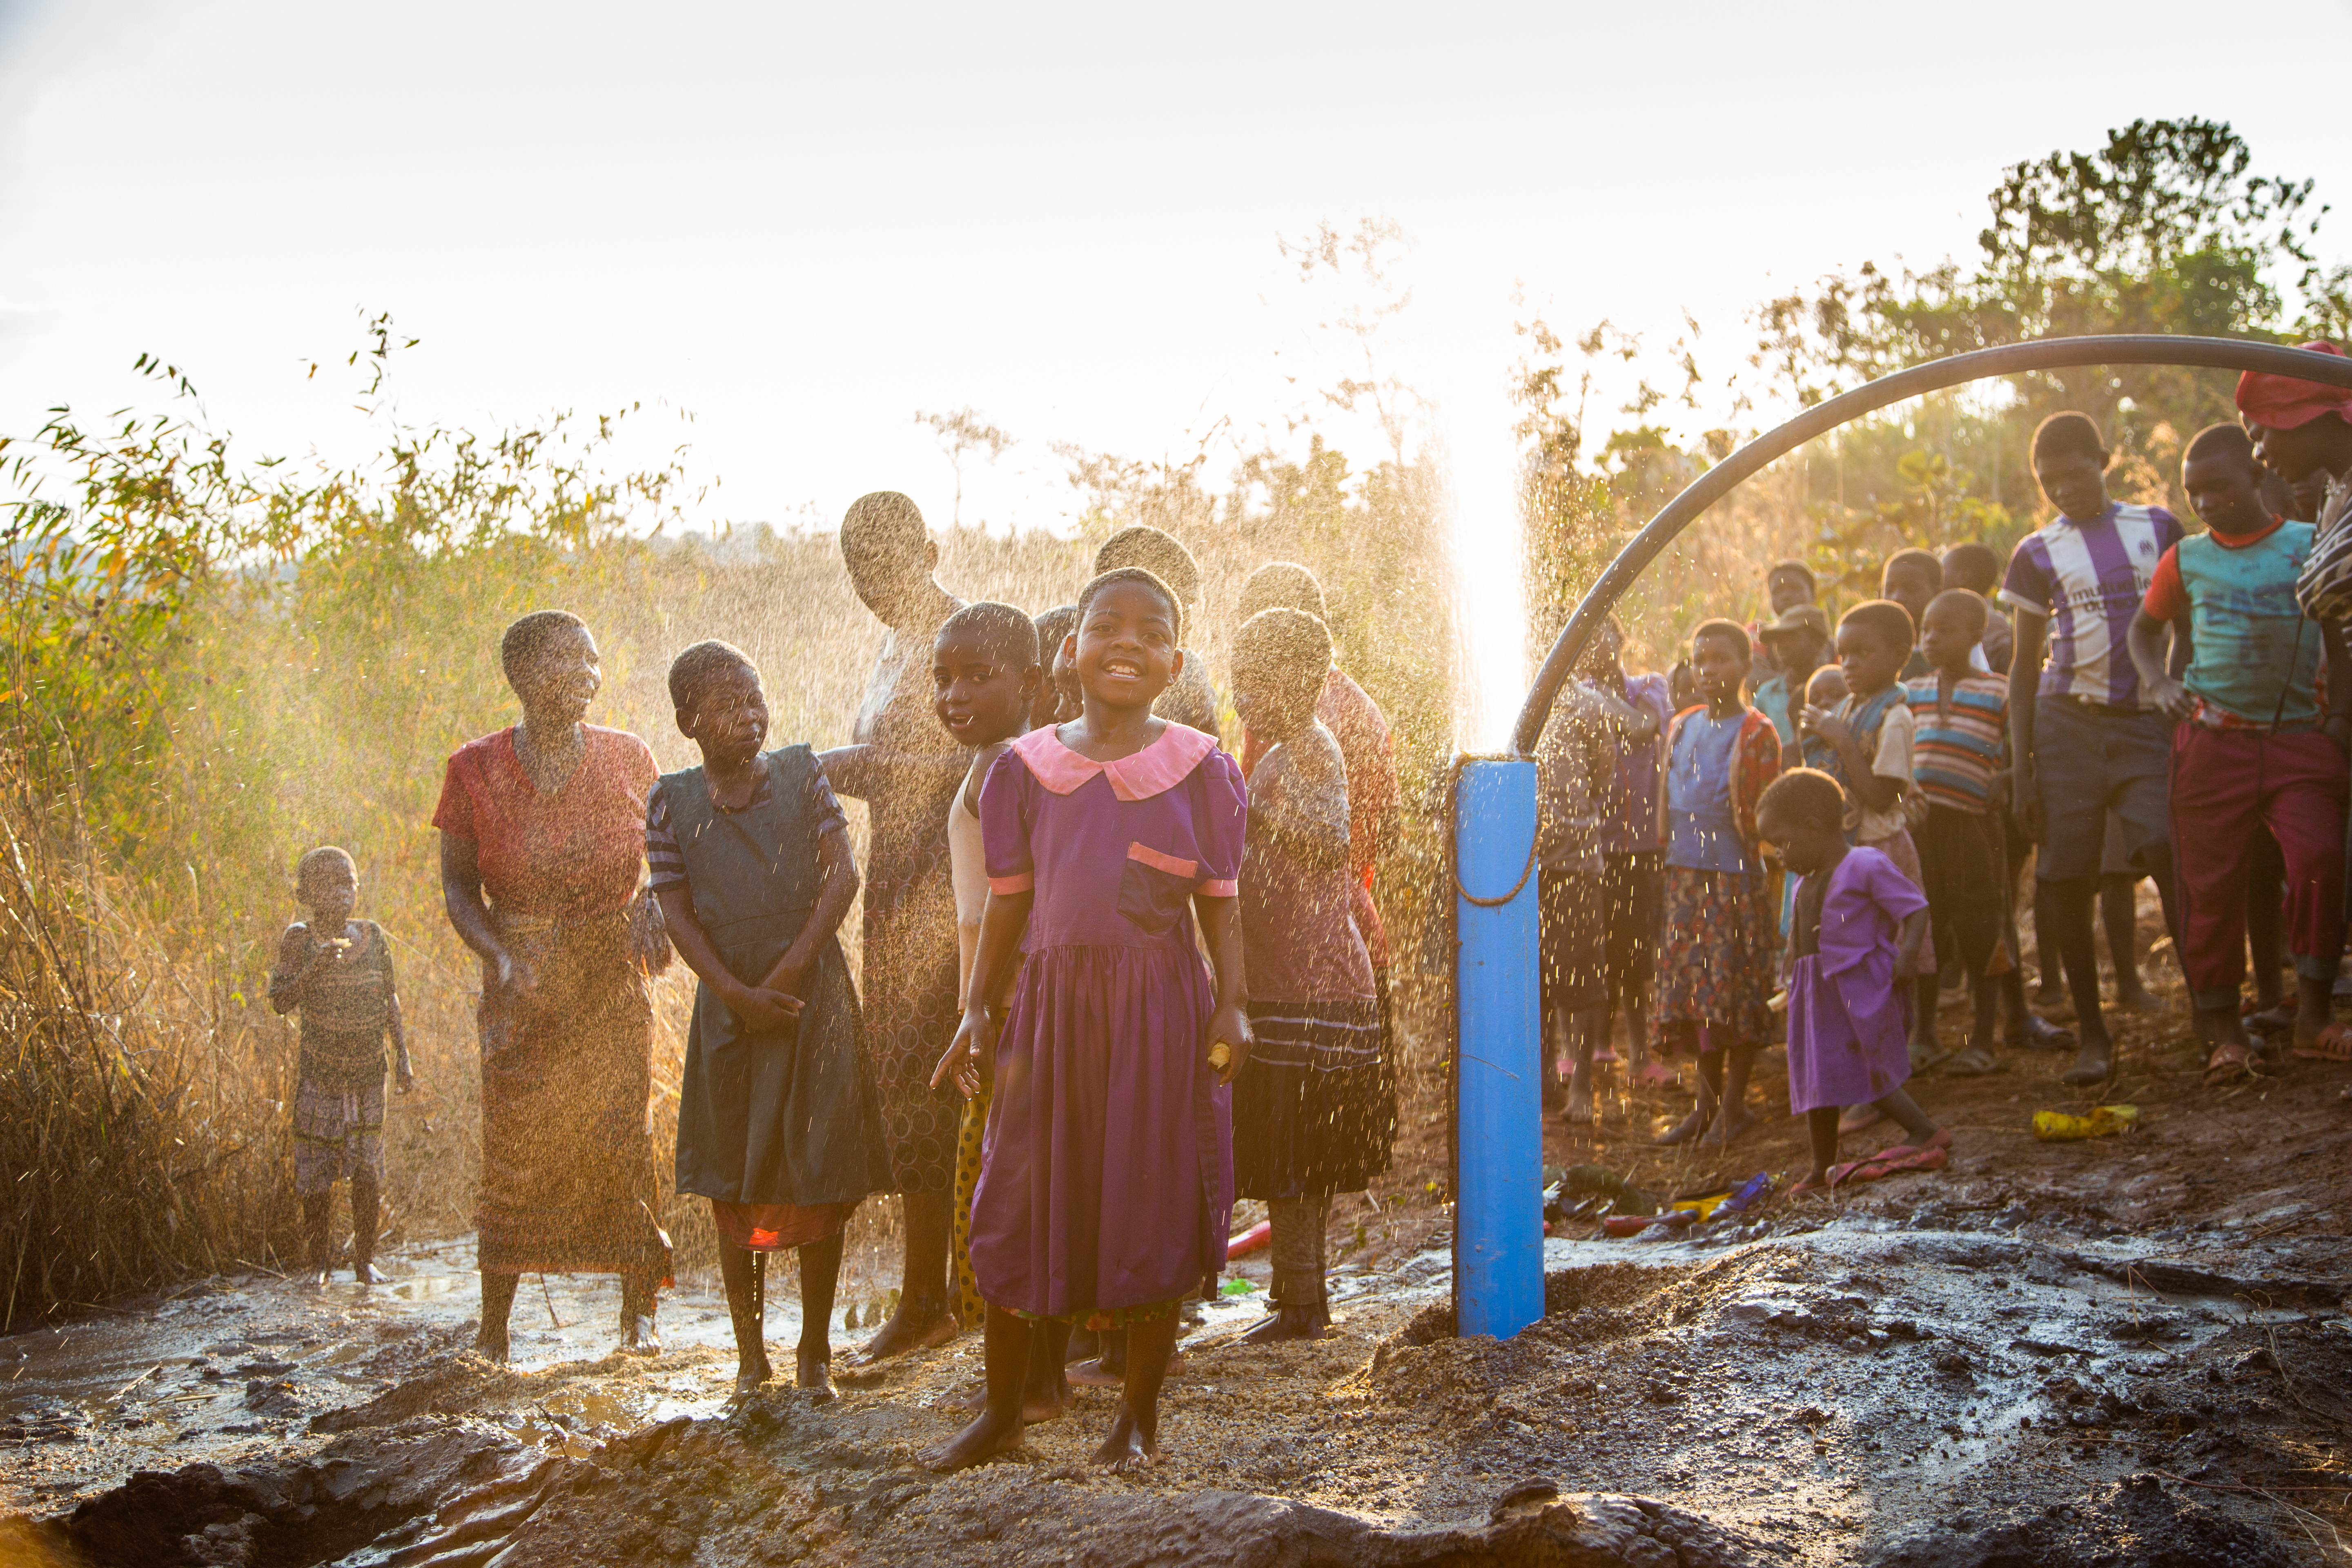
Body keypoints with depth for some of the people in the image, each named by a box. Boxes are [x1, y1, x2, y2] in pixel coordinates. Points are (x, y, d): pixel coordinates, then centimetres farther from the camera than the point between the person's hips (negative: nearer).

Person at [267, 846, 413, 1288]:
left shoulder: (372, 936, 1)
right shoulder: (300, 939, -7)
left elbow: (390, 999, 9)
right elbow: (280, 1002, -12)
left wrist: (403, 1056, 5)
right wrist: (313, 968, -27)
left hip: (369, 1069, 2)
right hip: (320, 1072, -2)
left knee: (368, 1168, 1)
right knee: (315, 1168, 1)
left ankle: (365, 1259, 12)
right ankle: (318, 1259, 16)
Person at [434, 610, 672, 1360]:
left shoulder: (627, 759, -2)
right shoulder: (476, 770, -3)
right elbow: (459, 885, 2)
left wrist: (656, 907, -10)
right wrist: (503, 958, -13)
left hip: (612, 981, 0)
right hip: (523, 986, 0)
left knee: (623, 1141, -2)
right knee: (513, 1151, -1)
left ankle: (639, 1314, 11)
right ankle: (493, 1328, 10)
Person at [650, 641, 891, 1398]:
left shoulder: (802, 774, 1)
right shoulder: (673, 801, 1)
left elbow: (842, 876, -6)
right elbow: (677, 913, -2)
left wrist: (787, 974, -13)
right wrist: (740, 995, -13)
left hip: (815, 999, -1)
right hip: (728, 1009, 1)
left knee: (821, 1182, 0)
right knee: (731, 1187, 6)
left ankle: (816, 1351, 11)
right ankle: (750, 1351, 17)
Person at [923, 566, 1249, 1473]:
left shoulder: (1200, 769, 2)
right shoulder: (1027, 767, 7)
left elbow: (1220, 903, 2)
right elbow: (1008, 900, 10)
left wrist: (1230, 1005, -8)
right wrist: (979, 1009, 5)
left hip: (1159, 1006, -2)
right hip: (1051, 999, 2)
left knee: (1151, 1204, 3)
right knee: (1020, 1201, 5)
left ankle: (1139, 1416, 17)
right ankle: (1000, 1413, 19)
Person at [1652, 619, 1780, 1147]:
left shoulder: (1756, 734, -6)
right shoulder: (1681, 727, 12)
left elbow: (1757, 819, -7)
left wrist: (1740, 787, -23)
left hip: (1735, 875, -6)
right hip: (1685, 873, 6)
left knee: (1736, 988, -2)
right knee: (1689, 985, 8)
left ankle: (1734, 1104, 8)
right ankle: (1706, 1102, 18)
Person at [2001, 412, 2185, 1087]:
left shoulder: (2157, 528, 10)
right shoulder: (2037, 554, 8)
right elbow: (2025, 663, 10)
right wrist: (2021, 766, 4)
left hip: (2147, 722, -1)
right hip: (2068, 725, 1)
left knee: (2171, 857, -19)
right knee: (2066, 883, -2)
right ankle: (2092, 1036, 9)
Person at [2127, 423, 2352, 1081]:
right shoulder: (2186, 559, 7)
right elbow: (2144, 628, 21)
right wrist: (2158, 683, 3)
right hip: (2213, 741, 1)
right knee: (2212, 884, 0)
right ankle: (2225, 1032, 12)